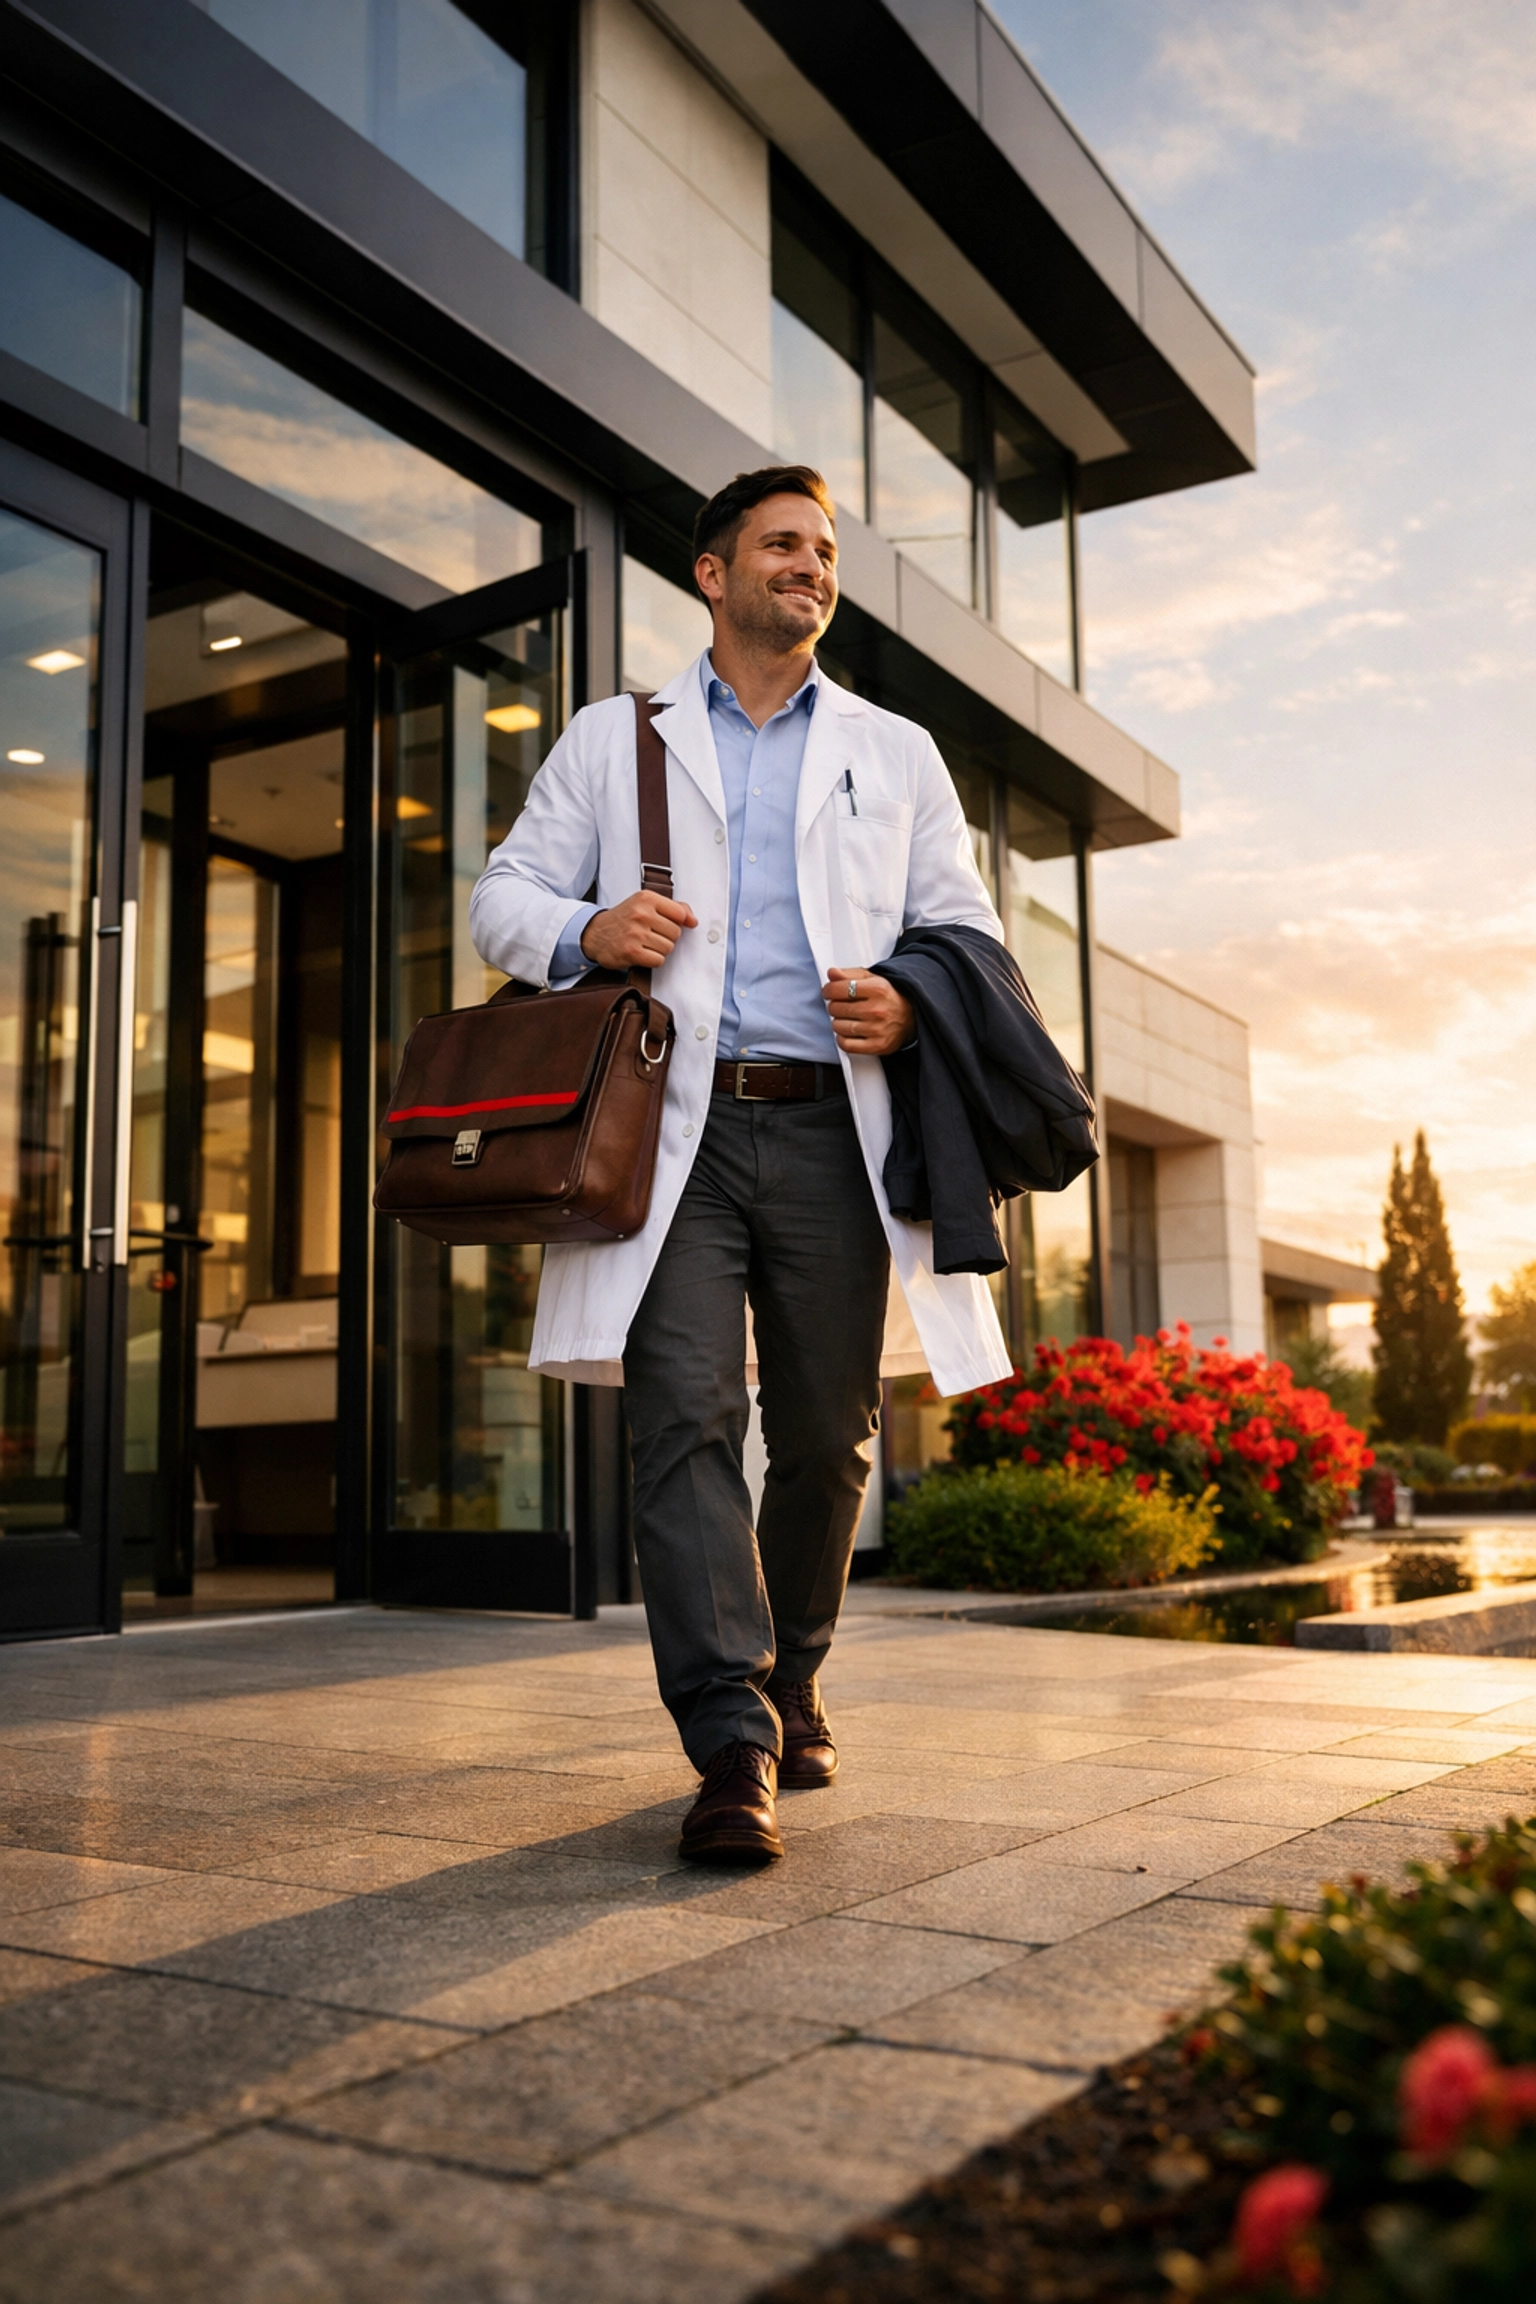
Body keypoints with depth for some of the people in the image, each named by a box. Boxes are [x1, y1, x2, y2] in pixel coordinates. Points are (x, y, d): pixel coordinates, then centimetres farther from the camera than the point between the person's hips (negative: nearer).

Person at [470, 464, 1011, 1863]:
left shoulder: (896, 755, 21)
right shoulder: (614, 741, 17)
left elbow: (968, 928, 17)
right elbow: (503, 898, 15)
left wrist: (910, 1003, -6)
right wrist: (584, 932, -8)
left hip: (831, 1130, 2)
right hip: (674, 1125, -1)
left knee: (828, 1437, 5)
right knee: (687, 1420, -14)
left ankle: (791, 1680, 26)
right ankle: (733, 1744, -13)